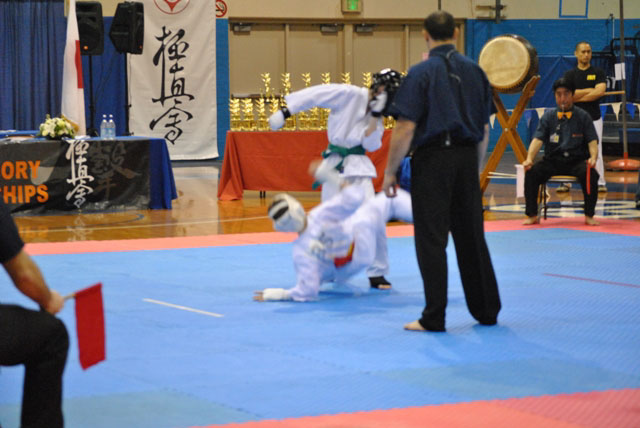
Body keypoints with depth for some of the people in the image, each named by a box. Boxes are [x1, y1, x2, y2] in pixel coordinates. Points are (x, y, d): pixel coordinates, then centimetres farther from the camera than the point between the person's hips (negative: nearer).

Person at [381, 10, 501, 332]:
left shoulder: (421, 73, -9)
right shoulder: (475, 71, 8)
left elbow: (406, 128, -14)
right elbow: (484, 129, 13)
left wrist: (390, 172, -6)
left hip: (432, 160, -5)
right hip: (467, 159, 5)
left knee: (432, 239, -1)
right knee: (472, 236, 14)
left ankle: (434, 318, 0)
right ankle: (487, 310, 20)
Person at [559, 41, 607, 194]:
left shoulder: (598, 73, 4)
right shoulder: (570, 75, 6)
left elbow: (600, 91, -11)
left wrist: (577, 97, -10)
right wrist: (590, 91, -10)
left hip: (594, 118, -1)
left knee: (596, 151, -1)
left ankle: (600, 182, 4)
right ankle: (566, 182, 2)